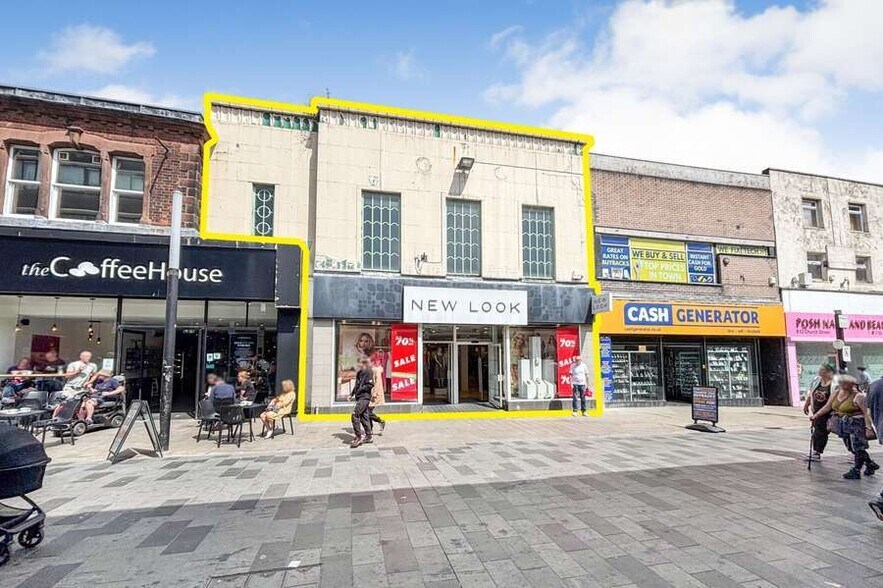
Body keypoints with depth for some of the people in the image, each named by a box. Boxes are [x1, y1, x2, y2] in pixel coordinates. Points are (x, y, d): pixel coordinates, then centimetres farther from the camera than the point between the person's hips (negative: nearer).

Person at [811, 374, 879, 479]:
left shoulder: (858, 396, -15)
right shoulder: (835, 393, 5)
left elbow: (866, 412, -16)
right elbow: (827, 407, 9)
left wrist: (868, 426, -22)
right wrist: (815, 415, 4)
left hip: (856, 425, -7)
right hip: (843, 426, 7)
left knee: (857, 449, 0)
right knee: (853, 449, 15)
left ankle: (856, 472, 9)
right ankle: (871, 465, 34)